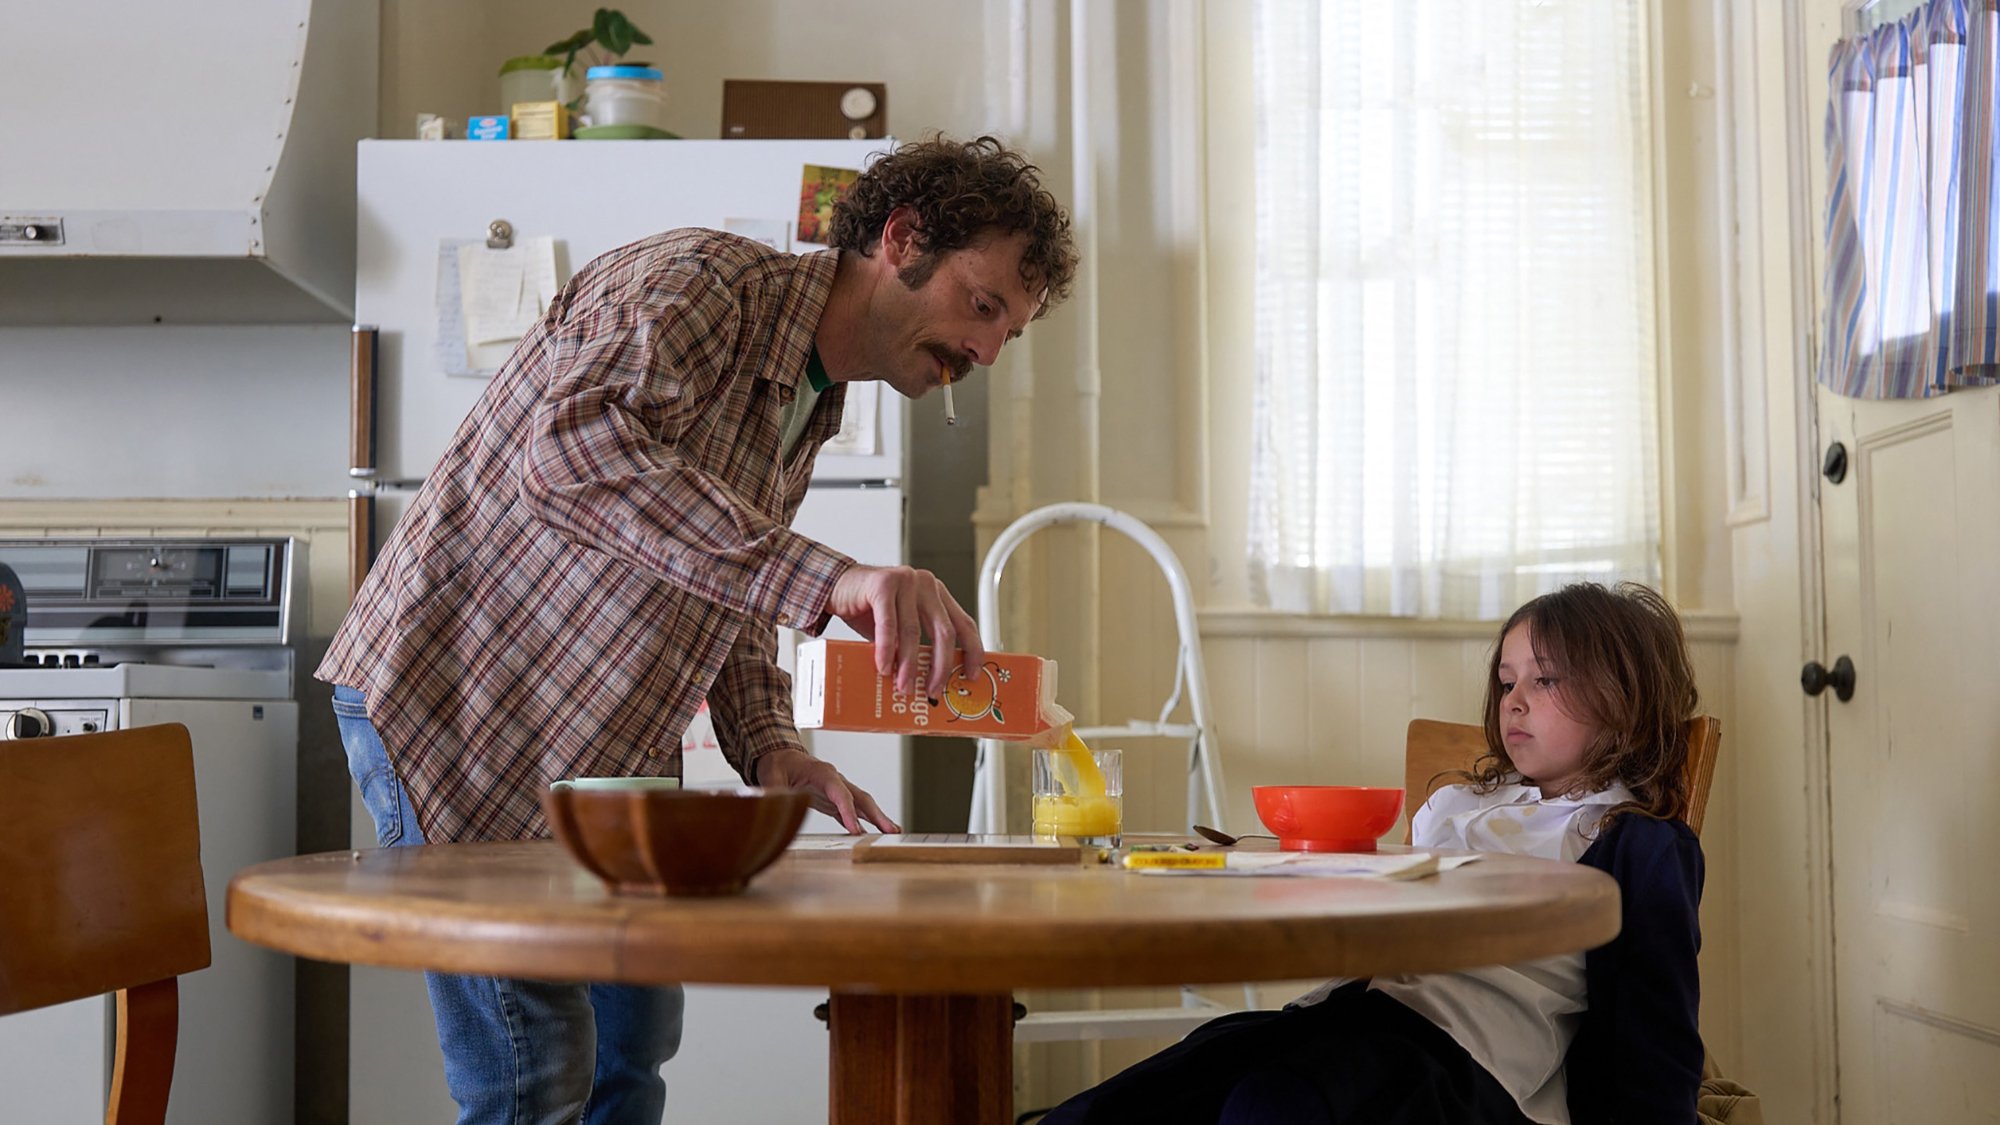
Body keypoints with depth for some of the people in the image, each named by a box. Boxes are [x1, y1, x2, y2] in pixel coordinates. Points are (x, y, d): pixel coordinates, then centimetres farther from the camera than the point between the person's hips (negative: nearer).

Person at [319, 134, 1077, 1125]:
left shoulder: (810, 412, 10)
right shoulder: (697, 282, -19)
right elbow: (570, 450, -40)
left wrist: (768, 747, -3)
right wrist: (828, 577, -48)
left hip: (600, 755, 9)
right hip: (449, 700, -9)